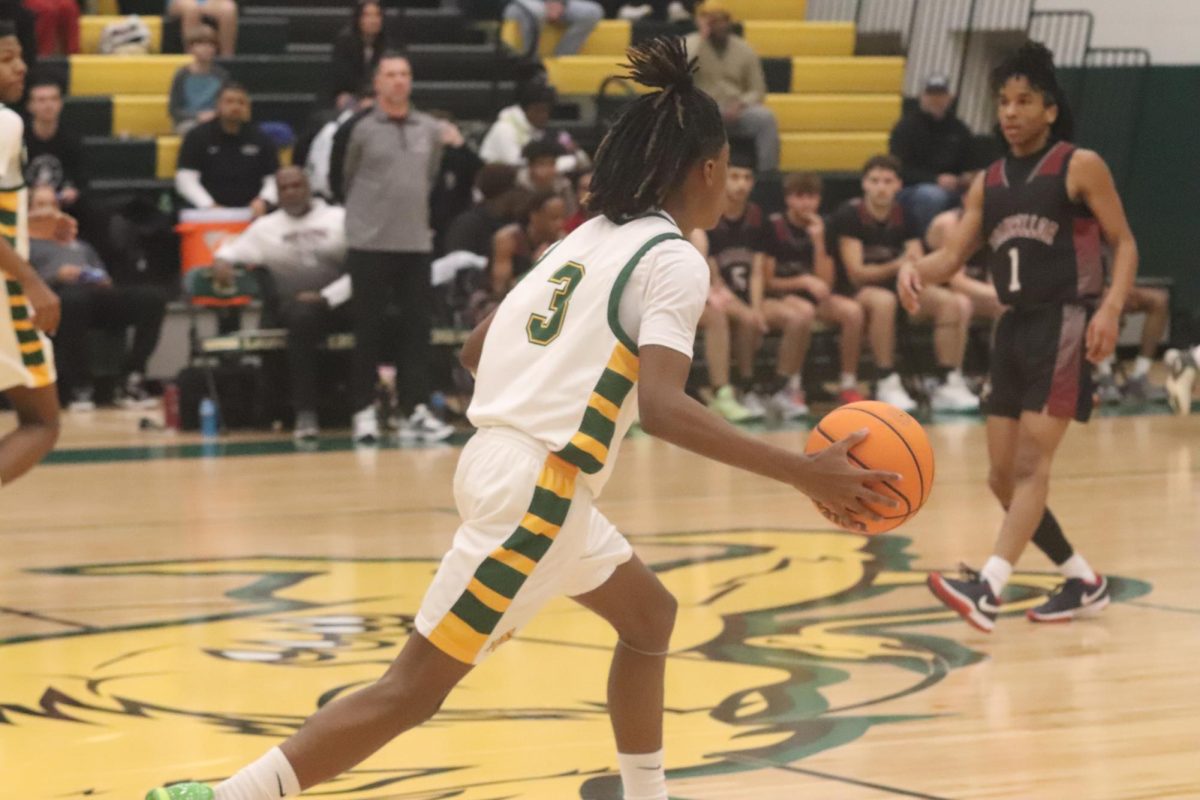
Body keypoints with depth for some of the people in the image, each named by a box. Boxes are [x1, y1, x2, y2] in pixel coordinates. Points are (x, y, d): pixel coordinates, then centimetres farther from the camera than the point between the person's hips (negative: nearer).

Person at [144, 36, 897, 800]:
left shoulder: (591, 239, 16)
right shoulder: (674, 260, -10)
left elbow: (475, 351, 20)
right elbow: (663, 407, -25)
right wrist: (802, 472, -27)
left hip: (520, 468, 10)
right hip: (539, 487, -10)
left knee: (650, 616, 24)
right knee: (414, 688, -7)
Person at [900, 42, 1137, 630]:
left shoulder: (1080, 167, -4)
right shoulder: (988, 184, 13)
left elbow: (1124, 243, -4)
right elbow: (954, 255, 10)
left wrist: (1112, 307, -19)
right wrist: (917, 269, -12)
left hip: (1065, 325, -7)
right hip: (1015, 327, 7)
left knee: (1031, 463, -16)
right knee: (1003, 478, 7)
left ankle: (987, 590, -27)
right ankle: (1083, 581, 21)